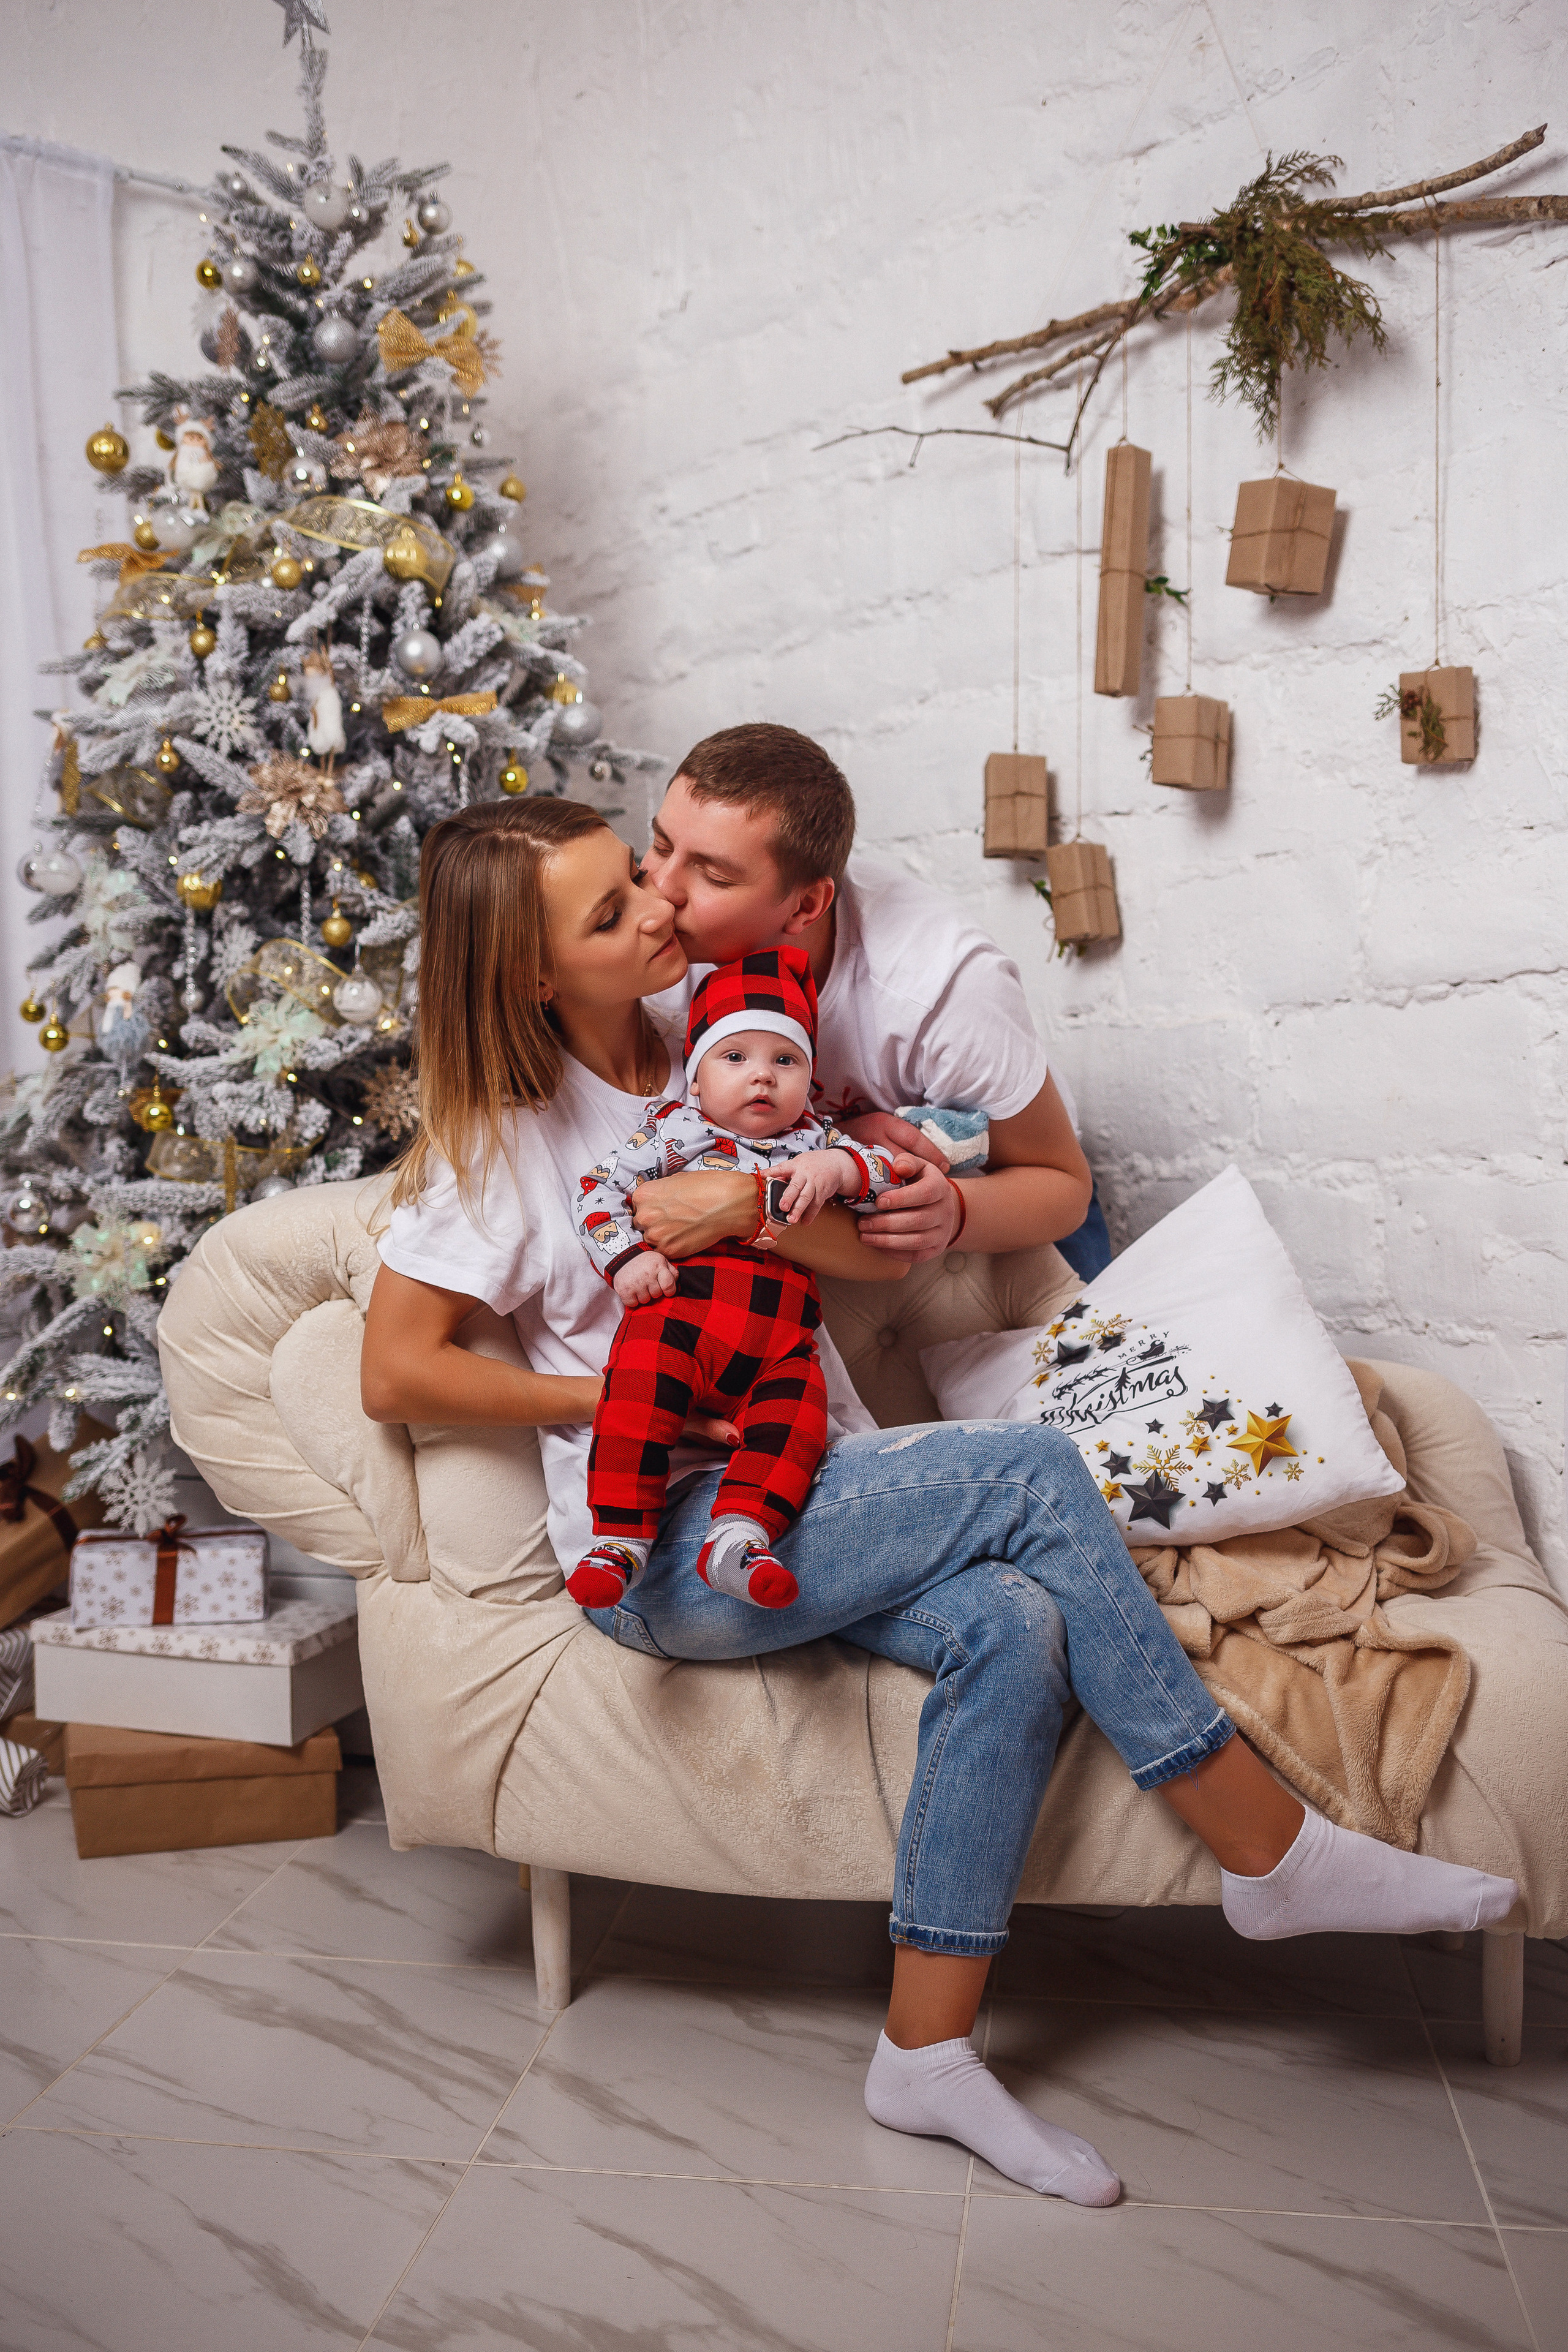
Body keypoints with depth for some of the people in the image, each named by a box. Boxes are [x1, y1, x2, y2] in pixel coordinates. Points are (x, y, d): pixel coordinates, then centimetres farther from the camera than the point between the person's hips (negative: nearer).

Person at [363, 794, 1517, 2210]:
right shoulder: (497, 1139, -4)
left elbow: (878, 1253, 5)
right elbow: (394, 1373, -9)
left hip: (816, 1494, 6)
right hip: (669, 1549, -5)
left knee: (1015, 1629, -25)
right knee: (1029, 1471, -25)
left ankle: (929, 2049, -11)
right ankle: (1277, 1853, -12)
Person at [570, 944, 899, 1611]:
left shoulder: (815, 1141, 24)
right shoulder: (677, 1130, 15)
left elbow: (890, 1170, 13)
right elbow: (598, 1190, 10)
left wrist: (838, 1168, -8)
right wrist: (625, 1259, -6)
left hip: (781, 1336, 3)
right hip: (678, 1307, -2)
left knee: (798, 1409, -24)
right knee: (638, 1393, -27)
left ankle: (739, 1537, -28)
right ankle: (620, 1538, -19)